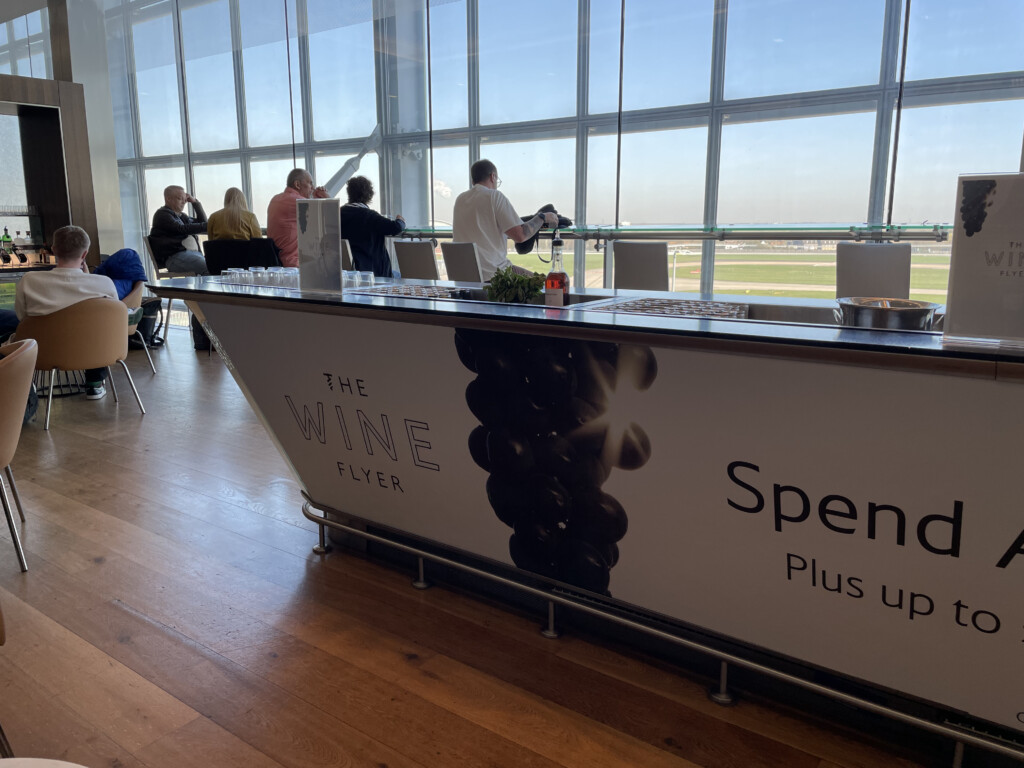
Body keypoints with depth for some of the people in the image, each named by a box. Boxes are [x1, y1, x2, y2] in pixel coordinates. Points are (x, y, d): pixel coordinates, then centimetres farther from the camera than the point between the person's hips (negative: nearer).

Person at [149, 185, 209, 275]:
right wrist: (206, 226, -17)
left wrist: (195, 202, 23)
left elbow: (202, 222, 33)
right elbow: (182, 229, -12)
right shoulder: (162, 214, 3)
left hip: (193, 252, 8)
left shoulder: (181, 215, 28)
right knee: (208, 268, -35)